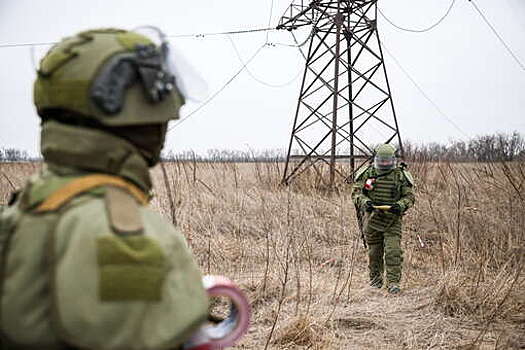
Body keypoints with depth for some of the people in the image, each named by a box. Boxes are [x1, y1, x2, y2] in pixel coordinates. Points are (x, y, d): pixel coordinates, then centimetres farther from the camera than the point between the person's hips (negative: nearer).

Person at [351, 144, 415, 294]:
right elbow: (356, 192, 1)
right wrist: (364, 202, -20)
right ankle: (375, 280, 28)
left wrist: (400, 205, -20)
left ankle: (393, 282, -6)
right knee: (374, 252, 12)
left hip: (393, 220, -1)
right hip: (371, 218, 2)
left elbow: (409, 196, 1)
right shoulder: (367, 174, 1)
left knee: (393, 251, -11)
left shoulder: (401, 176, -1)